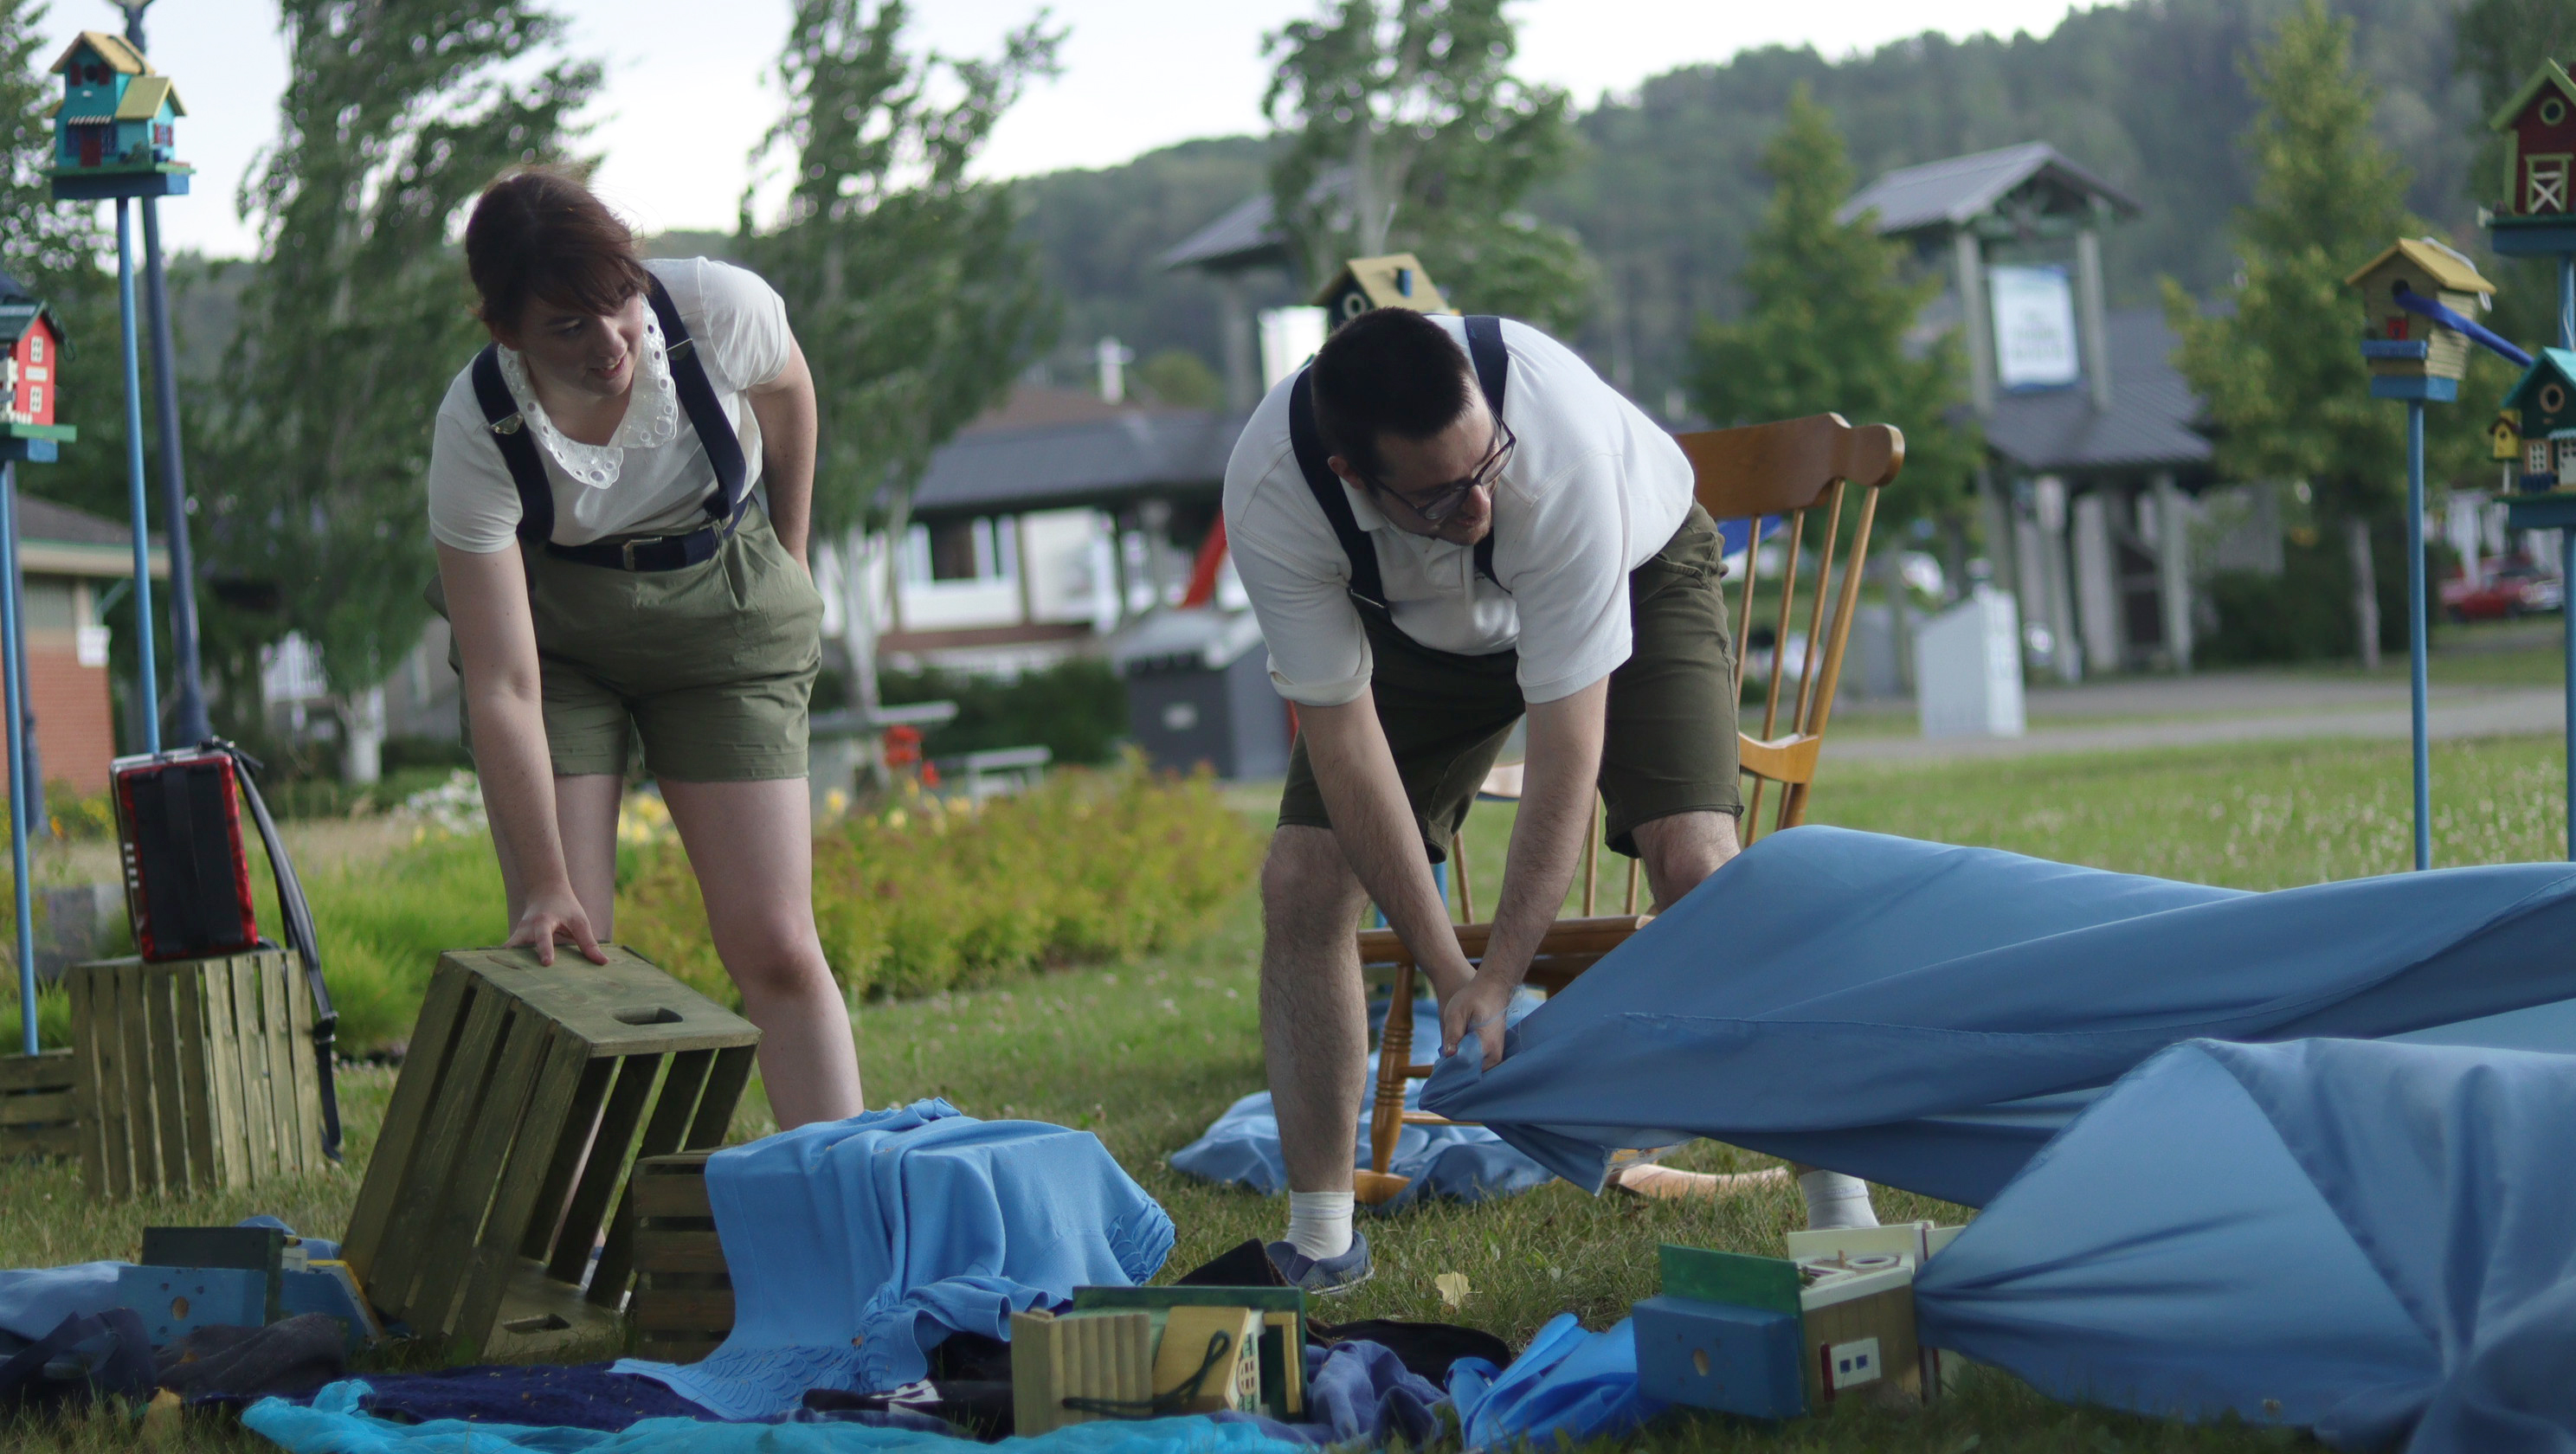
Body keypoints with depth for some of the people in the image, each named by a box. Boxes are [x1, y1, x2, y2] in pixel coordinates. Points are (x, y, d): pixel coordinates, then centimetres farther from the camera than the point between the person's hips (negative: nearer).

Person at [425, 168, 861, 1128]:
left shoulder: (719, 310, -27)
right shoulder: (475, 434, -28)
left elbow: (788, 397, 1)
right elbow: (502, 689, -26)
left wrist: (787, 566, 11)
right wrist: (545, 886, -27)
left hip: (720, 617, 1)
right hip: (555, 630, -1)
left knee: (774, 946, -7)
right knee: (563, 949, -12)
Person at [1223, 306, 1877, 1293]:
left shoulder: (1561, 440, -42)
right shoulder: (1268, 491, -34)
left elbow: (1569, 730, -36)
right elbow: (1341, 731, -25)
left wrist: (1501, 978, -36)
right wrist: (1449, 974, -26)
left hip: (1636, 573, -3)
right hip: (1419, 624, 3)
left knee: (1695, 861, -24)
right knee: (1301, 880, -11)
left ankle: (1840, 1208, -14)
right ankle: (1317, 1240, 3)